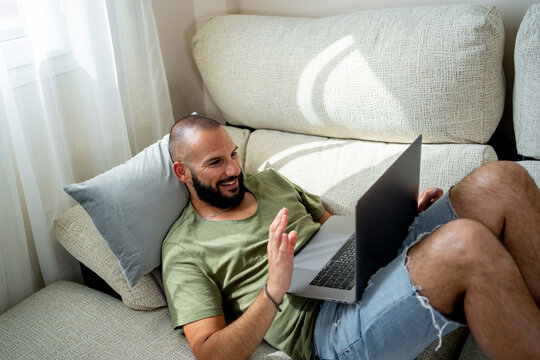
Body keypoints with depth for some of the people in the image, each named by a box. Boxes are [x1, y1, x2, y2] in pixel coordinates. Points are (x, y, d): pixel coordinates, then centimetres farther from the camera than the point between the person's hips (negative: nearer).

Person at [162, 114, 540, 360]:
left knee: (499, 179, -13)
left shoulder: (268, 180, 22)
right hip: (330, 327, -7)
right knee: (466, 243, -36)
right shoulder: (184, 250, 3)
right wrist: (273, 291, -23)